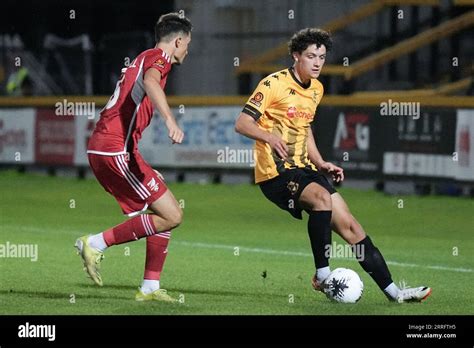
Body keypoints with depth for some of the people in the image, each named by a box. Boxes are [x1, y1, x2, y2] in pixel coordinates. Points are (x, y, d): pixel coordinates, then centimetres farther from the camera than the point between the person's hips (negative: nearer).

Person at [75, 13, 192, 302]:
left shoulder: (143, 59, 25)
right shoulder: (159, 57, -4)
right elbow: (150, 82, -28)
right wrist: (170, 119, -43)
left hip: (101, 147, 10)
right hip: (115, 150, -10)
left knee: (167, 212, 13)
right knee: (171, 216, -10)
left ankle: (150, 287, 12)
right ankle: (97, 243, -7)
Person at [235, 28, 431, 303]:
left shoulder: (316, 89, 16)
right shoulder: (275, 84, -9)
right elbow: (242, 123, -13)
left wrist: (321, 164, 15)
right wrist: (269, 137, -32)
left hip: (304, 169, 8)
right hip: (275, 171, -8)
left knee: (349, 225, 0)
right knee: (322, 197, -34)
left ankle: (393, 291, 3)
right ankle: (323, 275, -26)